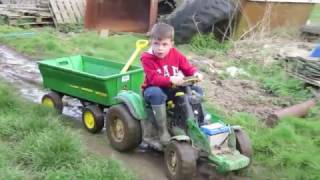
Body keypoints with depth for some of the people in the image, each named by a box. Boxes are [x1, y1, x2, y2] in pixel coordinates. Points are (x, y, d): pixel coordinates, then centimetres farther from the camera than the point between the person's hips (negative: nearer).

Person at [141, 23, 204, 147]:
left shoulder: (175, 54, -3)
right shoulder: (147, 58, -18)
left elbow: (187, 67, 2)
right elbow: (153, 79, -28)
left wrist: (195, 74, -22)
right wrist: (171, 79, -42)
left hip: (173, 89, 5)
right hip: (154, 89, -5)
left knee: (197, 90, -8)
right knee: (156, 93, -41)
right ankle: (163, 130, -29)